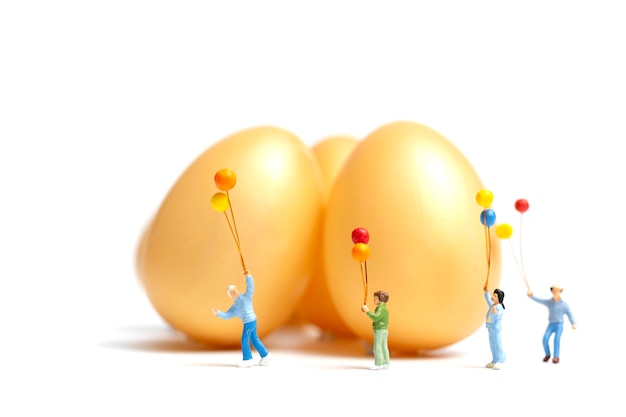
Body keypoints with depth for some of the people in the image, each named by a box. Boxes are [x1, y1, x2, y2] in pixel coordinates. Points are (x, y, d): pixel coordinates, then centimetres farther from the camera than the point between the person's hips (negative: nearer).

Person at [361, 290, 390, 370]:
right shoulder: (384, 308, 16)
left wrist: (367, 311, -24)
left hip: (379, 330, -10)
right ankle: (386, 364, 12)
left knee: (377, 348, -7)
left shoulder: (381, 308, -16)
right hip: (384, 330, 10)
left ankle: (378, 364, -6)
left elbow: (375, 317, -30)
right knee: (384, 347, 10)